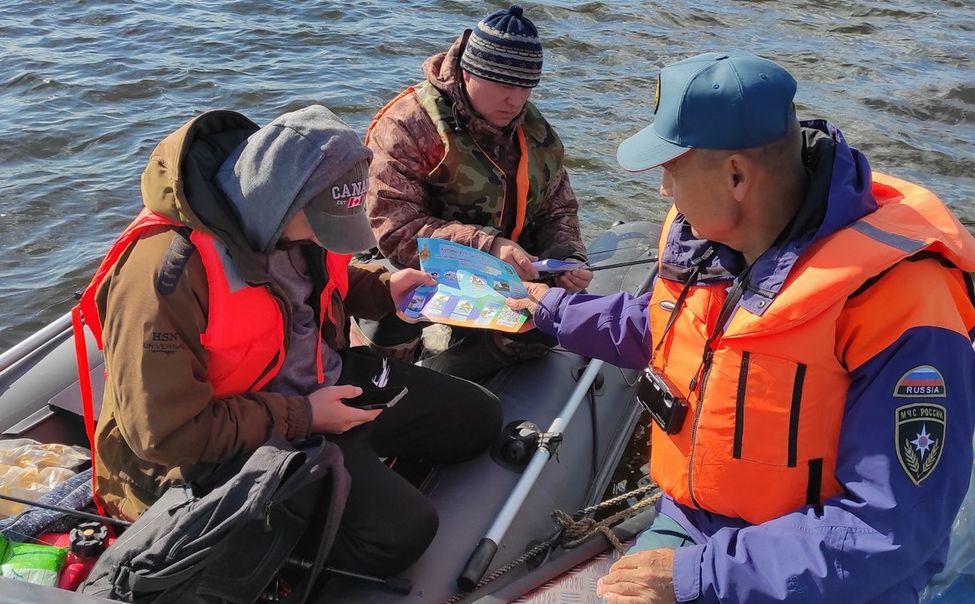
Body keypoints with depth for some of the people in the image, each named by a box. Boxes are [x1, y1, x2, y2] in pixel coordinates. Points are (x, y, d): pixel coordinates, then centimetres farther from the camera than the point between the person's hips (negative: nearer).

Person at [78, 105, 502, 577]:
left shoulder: (283, 216, -5)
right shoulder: (165, 271, -29)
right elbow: (165, 433, -26)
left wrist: (383, 289, 0)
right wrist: (301, 418, -22)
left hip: (327, 384, 9)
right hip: (237, 444, -8)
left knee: (478, 417, 9)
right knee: (401, 529, -24)